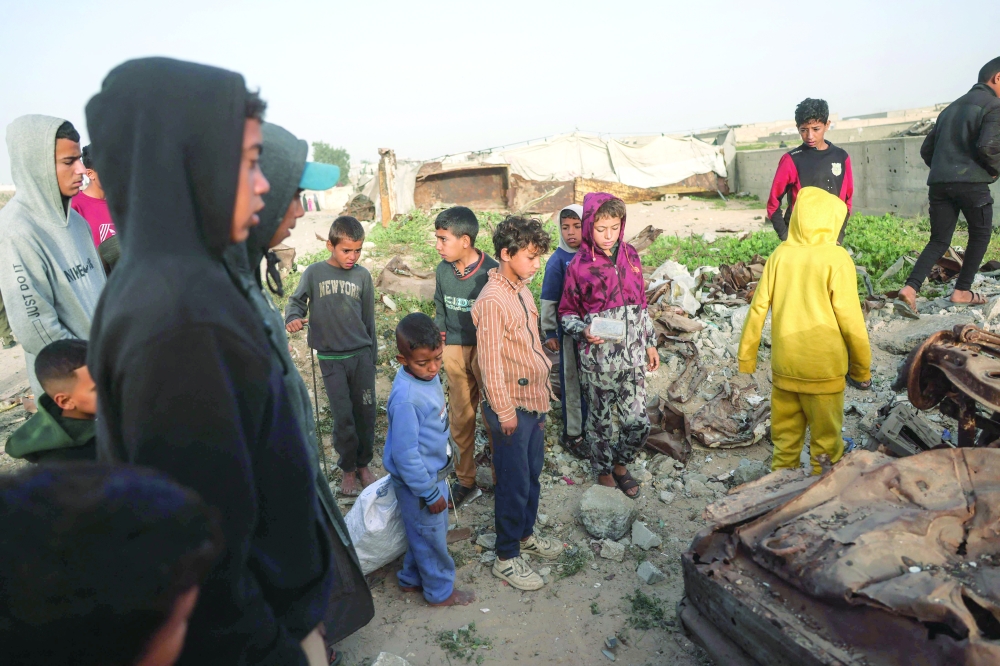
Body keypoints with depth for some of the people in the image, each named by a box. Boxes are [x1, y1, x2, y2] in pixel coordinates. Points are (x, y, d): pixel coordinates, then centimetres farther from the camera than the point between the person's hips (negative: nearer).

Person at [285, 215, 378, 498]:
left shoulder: (362, 275, 1)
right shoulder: (315, 272, -4)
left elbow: (369, 318, 7)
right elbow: (296, 301, 5)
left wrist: (373, 355, 10)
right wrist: (293, 318, -18)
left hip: (362, 354, 2)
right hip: (331, 358, -1)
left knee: (366, 412, 7)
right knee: (343, 416, 1)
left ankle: (364, 463, 27)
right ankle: (348, 469, 21)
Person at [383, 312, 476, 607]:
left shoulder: (428, 375, -6)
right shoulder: (406, 398, -34)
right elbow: (405, 454, -27)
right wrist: (430, 493, -18)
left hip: (434, 471, 8)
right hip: (419, 482, -8)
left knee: (426, 532, 25)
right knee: (431, 537, 14)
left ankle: (412, 578, 46)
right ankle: (441, 591, 36)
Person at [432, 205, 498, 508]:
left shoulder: (491, 271, -16)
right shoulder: (442, 270, 1)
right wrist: (441, 333, 5)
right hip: (455, 351, 5)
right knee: (460, 418, 13)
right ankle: (465, 481, 28)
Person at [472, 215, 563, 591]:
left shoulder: (523, 290, 7)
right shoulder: (492, 300, -22)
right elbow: (491, 361, -21)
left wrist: (543, 391, 17)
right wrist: (505, 412, -17)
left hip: (534, 400, 9)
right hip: (512, 406, -9)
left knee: (532, 474, 21)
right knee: (514, 483, 4)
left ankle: (525, 535, 40)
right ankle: (506, 558, 20)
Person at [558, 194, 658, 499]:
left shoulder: (630, 255, 3)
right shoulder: (578, 266, -9)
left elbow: (641, 303, 11)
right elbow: (567, 312, -1)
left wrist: (650, 343, 13)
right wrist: (583, 331, -20)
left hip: (632, 355, 3)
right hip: (598, 357, -3)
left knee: (639, 423, 5)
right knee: (600, 420, 12)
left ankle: (620, 463, 33)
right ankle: (604, 470, 37)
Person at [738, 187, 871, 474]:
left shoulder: (779, 255, -2)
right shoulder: (836, 258, -10)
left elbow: (758, 308, -2)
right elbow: (850, 318, -9)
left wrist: (746, 357, 6)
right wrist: (862, 366, 2)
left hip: (783, 367, 3)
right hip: (823, 369, -3)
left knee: (785, 441, 16)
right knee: (825, 442, 11)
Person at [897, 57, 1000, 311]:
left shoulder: (951, 107, 21)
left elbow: (926, 150, 19)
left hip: (938, 183, 6)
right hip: (971, 182, -6)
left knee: (939, 241, 9)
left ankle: (911, 287, -11)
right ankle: (962, 290, 14)